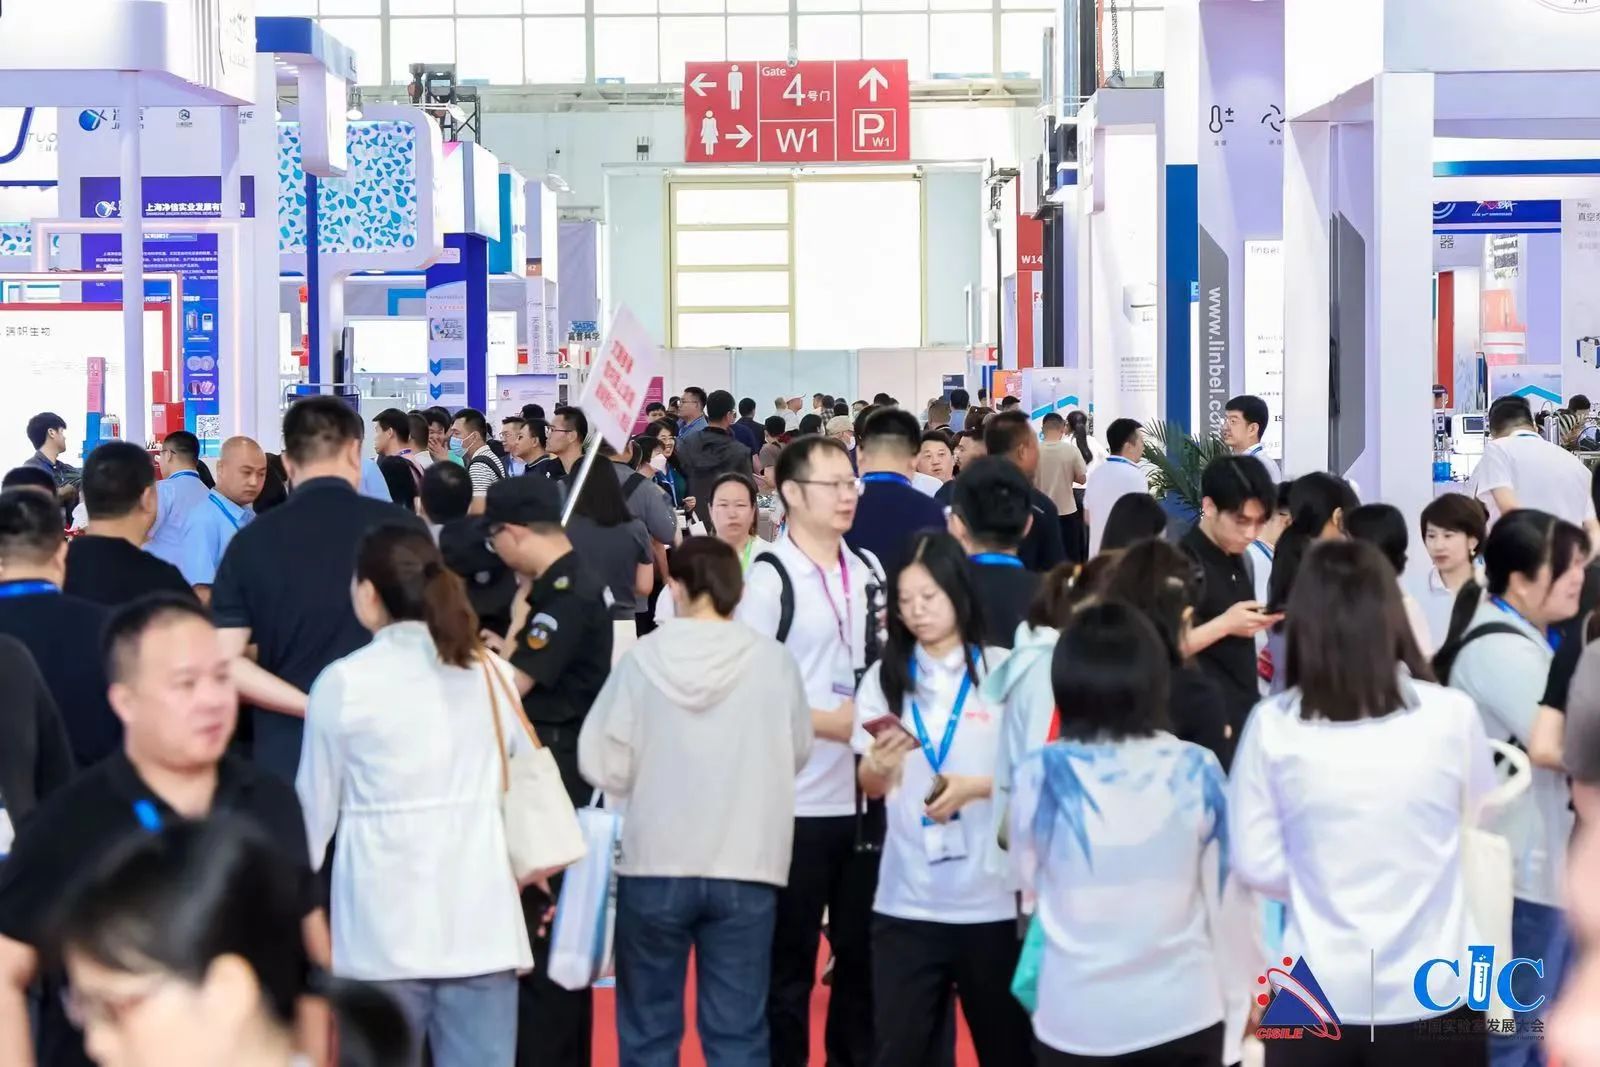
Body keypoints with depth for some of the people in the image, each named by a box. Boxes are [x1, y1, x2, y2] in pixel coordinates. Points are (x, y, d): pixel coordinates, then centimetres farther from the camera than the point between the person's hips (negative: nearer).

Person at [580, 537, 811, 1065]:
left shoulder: (642, 658, -8)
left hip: (654, 865, 0)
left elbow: (602, 762, -5)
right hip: (746, 869, 1)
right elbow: (797, 753, 7)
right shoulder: (775, 661, -5)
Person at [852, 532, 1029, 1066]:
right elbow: (871, 787, 4)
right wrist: (879, 766, -18)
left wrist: (976, 786, -18)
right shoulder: (885, 676, 4)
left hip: (991, 896, -1)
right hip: (906, 898, 2)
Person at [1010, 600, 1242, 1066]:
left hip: (1074, 1020, 0)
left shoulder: (1041, 776, -12)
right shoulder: (1197, 772, -9)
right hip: (1183, 1014, 1)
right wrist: (1235, 1003, 10)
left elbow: (1030, 879, 4)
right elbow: (1223, 893, -1)